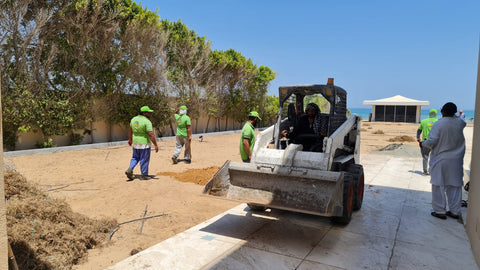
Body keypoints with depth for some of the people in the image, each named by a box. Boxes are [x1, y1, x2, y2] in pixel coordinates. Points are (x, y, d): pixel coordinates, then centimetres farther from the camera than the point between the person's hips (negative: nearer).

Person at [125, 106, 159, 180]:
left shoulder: (133, 119, 2)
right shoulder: (147, 121, -19)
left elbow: (130, 130, 15)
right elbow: (151, 135, -22)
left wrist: (130, 139, 29)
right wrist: (156, 145, -18)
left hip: (135, 142, 6)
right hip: (144, 143, -6)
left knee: (135, 157, 22)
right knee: (144, 160, 6)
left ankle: (130, 169, 7)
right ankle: (144, 175, 15)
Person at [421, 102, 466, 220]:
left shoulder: (438, 124, -16)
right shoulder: (460, 123, -1)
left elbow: (432, 141, -18)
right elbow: (464, 123, 25)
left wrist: (423, 143, 0)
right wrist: (454, 116, 32)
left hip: (440, 160, -4)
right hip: (456, 160, 4)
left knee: (439, 186, 5)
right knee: (455, 186, 13)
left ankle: (440, 211, 10)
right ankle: (454, 211, 20)